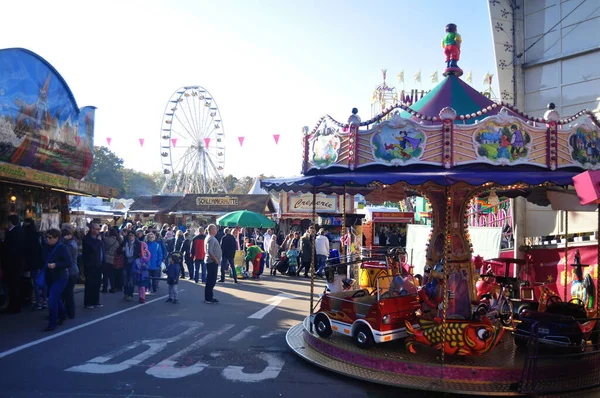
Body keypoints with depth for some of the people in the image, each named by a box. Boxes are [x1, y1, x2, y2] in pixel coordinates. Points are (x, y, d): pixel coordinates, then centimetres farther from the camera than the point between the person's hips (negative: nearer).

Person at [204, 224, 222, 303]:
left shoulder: (212, 238, 16)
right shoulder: (211, 239, -17)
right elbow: (209, 252, -25)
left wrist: (216, 259, 17)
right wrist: (216, 259, -18)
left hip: (213, 262, 11)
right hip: (212, 262, -11)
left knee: (211, 280, 15)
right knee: (211, 280, -6)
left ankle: (209, 297, 22)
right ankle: (208, 298, -1)